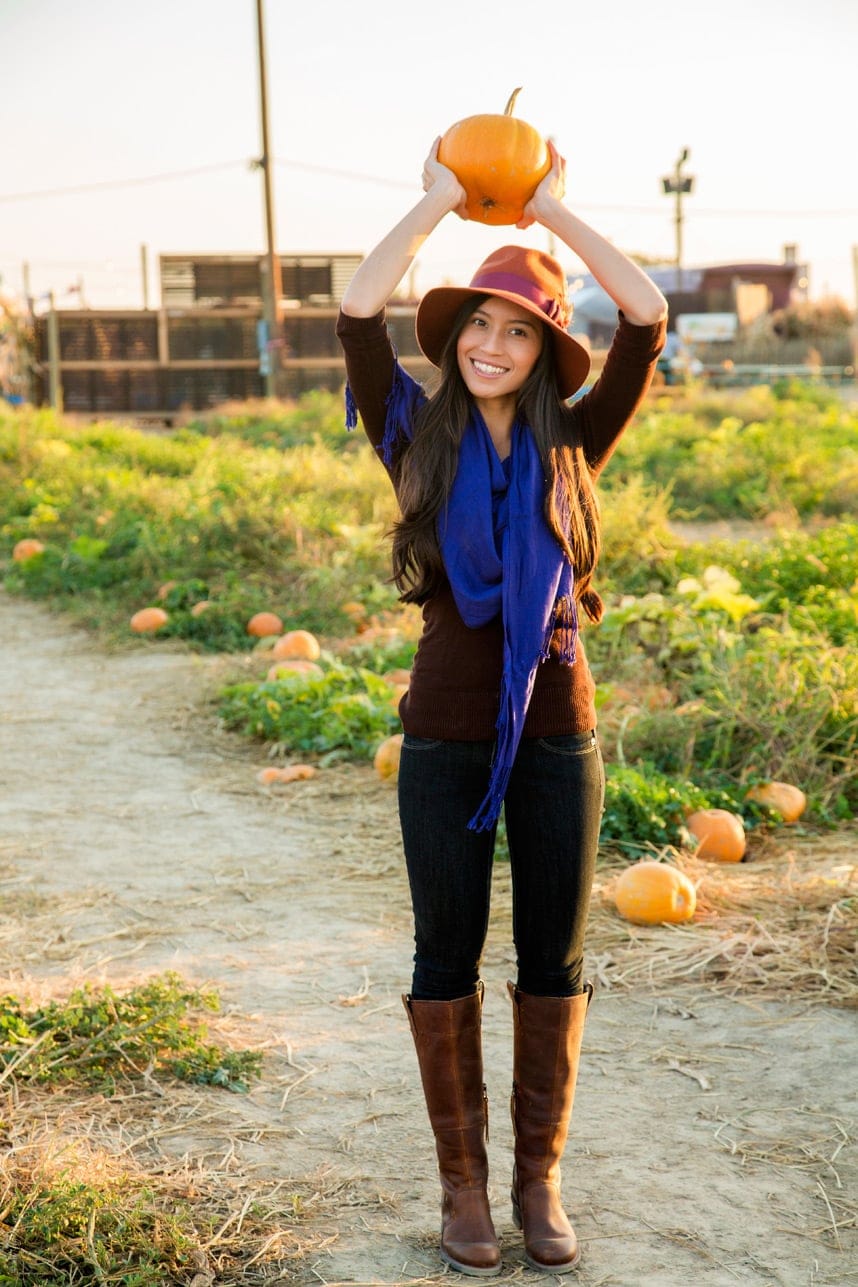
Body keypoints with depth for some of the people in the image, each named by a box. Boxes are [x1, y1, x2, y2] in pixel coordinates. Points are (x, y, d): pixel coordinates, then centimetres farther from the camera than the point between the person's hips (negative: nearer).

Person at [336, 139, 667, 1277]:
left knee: (554, 959, 9)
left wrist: (555, 211, 1)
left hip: (556, 727, 1)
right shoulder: (419, 442, 1)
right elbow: (357, 310, -9)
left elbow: (649, 317, -6)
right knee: (447, 957, 8)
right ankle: (462, 1178, 23)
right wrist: (439, 202, -1)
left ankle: (540, 1178, 24)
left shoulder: (573, 445, 3)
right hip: (447, 733, -1)